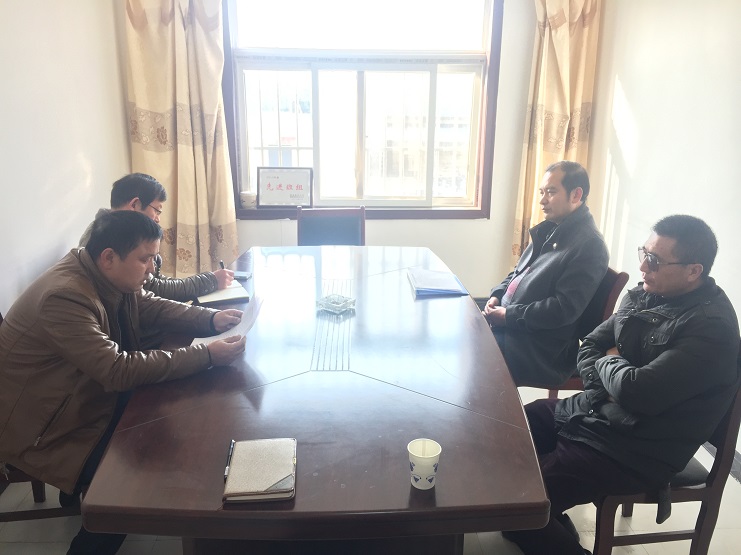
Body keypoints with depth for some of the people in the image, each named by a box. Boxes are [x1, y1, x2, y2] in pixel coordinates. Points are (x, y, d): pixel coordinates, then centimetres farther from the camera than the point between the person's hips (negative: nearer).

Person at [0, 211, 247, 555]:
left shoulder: (109, 277, -6)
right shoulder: (65, 297, -33)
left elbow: (152, 307, 6)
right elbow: (120, 370, -36)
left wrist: (212, 319, -12)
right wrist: (207, 355, -36)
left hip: (84, 395, 9)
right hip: (41, 427, -9)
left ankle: (83, 488, 25)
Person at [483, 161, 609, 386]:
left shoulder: (589, 246, -15)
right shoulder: (550, 230, 13)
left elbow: (564, 310, -22)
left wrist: (508, 316, -19)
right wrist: (497, 295, 3)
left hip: (540, 348, -9)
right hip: (508, 324, 9)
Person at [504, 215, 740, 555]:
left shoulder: (711, 328, -22)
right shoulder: (645, 295, 4)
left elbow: (636, 392, -29)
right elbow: (589, 348, 9)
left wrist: (608, 363, -8)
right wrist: (610, 386, -11)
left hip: (636, 449, -9)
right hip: (594, 410, 9)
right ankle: (554, 526, 26)